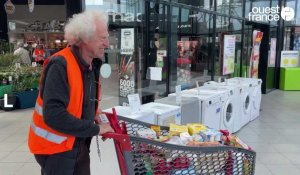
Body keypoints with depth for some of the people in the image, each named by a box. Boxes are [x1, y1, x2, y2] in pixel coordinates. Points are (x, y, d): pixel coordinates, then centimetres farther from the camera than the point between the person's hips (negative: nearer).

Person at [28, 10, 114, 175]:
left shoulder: (92, 65, 3)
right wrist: (95, 129, -23)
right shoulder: (60, 65, -24)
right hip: (56, 147, -7)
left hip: (80, 144, 8)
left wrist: (94, 117, -1)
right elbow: (53, 115, -30)